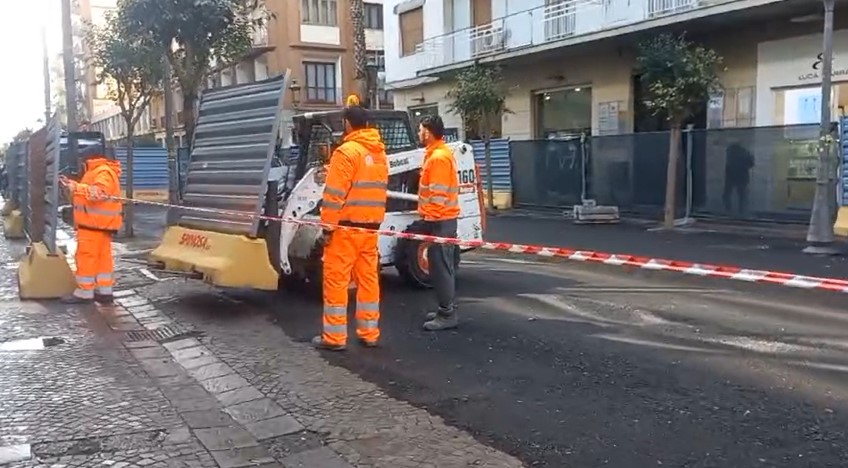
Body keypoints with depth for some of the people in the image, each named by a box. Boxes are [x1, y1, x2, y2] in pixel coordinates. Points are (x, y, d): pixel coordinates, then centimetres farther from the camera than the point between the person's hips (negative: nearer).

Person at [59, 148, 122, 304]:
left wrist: (77, 187, -29)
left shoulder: (104, 172, -13)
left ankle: (84, 293, -5)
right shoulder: (95, 172, 22)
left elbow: (99, 192, -29)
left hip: (95, 223, -11)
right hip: (96, 222, 11)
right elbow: (88, 193, 28)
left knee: (86, 256, -8)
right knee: (103, 256, 9)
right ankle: (104, 291, 12)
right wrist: (71, 185, 20)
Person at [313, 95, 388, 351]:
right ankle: (369, 333, 15)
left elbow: (334, 193, -15)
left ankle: (334, 337, 2)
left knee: (336, 280, -1)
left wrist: (328, 225, -11)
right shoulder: (379, 153, 13)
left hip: (346, 226, -7)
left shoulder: (347, 151, -12)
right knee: (368, 279, 10)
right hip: (371, 226, 7)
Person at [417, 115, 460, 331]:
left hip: (439, 220, -11)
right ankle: (446, 309, 22)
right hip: (442, 218, 11)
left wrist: (432, 217, -21)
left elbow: (438, 193, -22)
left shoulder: (438, 157, -17)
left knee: (440, 266, -8)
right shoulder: (438, 153, 16)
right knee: (442, 265, 15)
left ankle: (447, 314, -4)